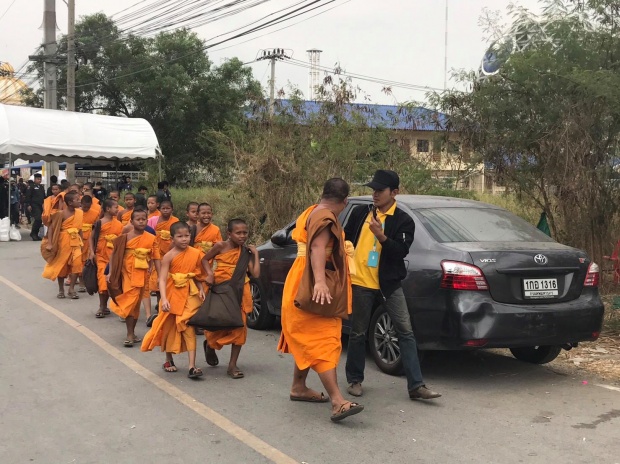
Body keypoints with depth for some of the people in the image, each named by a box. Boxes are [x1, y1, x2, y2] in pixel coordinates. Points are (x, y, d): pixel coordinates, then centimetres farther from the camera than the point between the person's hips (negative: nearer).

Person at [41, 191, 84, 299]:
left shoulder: (80, 213, 2)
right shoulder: (62, 214, -14)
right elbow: (51, 227, -14)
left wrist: (81, 242, 12)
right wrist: (49, 243, -20)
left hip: (75, 241, 4)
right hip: (64, 241, -4)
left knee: (76, 264, -8)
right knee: (61, 265, 7)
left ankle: (71, 289, 1)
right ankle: (61, 290, 20)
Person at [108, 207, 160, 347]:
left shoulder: (151, 239, -1)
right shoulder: (125, 237, -5)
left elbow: (156, 258, 1)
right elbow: (114, 254, -1)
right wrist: (111, 272, -5)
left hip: (142, 275, 2)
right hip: (127, 273, -2)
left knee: (136, 303, 12)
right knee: (130, 302, -3)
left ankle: (132, 333, 24)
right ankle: (130, 335, 3)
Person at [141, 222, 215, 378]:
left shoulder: (195, 253, -2)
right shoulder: (169, 256, -11)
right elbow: (162, 279, -16)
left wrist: (201, 288, -6)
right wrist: (164, 299, -27)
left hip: (190, 294, 1)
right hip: (172, 294, -1)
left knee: (188, 327, -8)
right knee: (170, 327, 13)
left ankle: (192, 366, -11)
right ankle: (169, 360, 33)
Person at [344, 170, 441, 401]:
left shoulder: (404, 221, -2)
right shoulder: (360, 213, 6)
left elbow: (401, 251, -12)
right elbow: (346, 240, 14)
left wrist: (381, 236, -25)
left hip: (389, 284, -1)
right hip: (361, 283, 1)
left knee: (406, 332, -5)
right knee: (358, 334, 8)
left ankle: (416, 385, -2)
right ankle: (354, 380, 25)